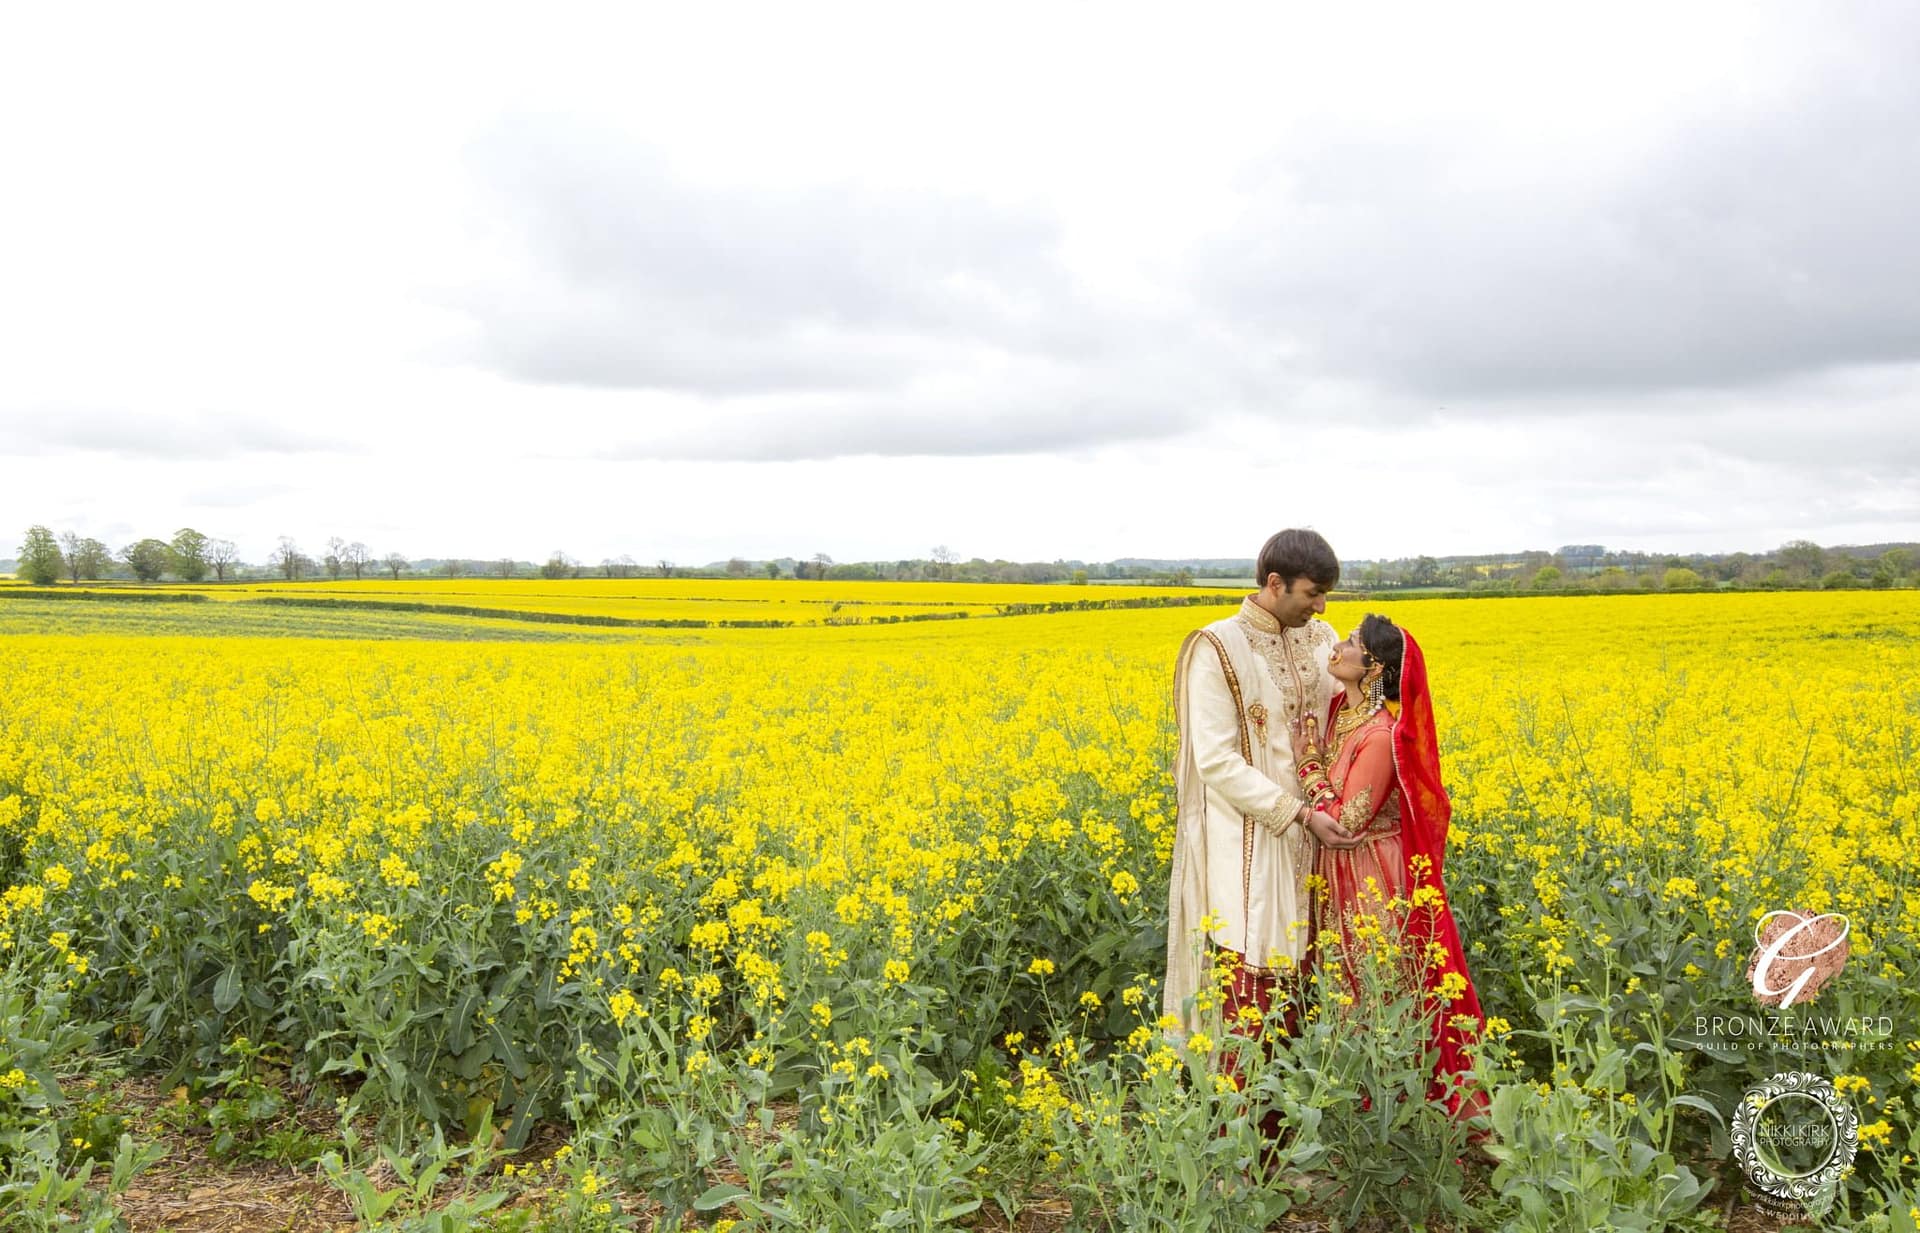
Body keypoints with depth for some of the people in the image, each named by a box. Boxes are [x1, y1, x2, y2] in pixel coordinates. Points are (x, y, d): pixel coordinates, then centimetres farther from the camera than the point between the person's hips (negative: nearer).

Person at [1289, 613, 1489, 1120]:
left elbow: (1342, 825, -23)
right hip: (1337, 878, 9)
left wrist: (1308, 764, -18)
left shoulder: (1381, 735, -24)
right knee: (1341, 987, 17)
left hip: (1372, 882, -9)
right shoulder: (1339, 709, 2)